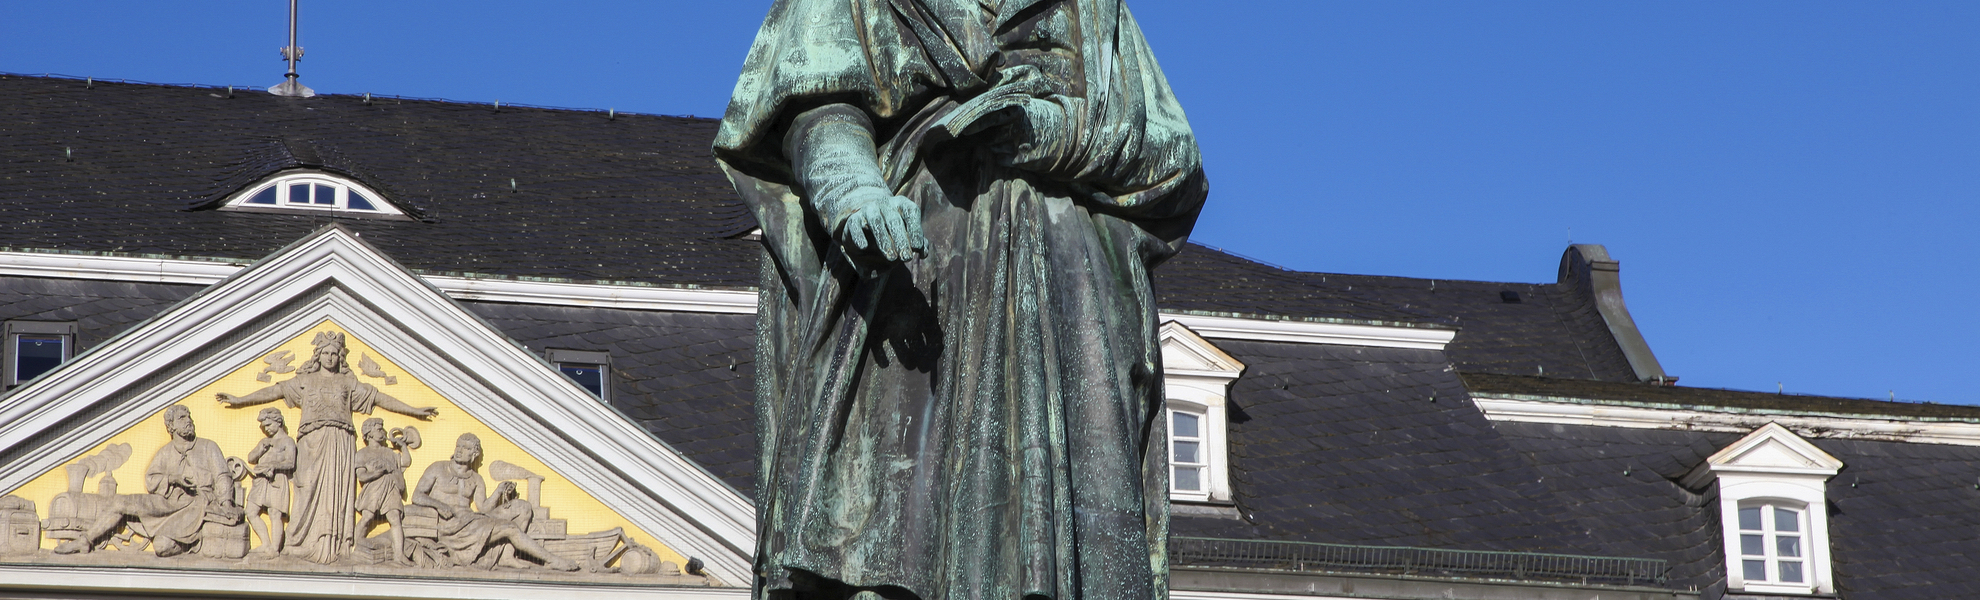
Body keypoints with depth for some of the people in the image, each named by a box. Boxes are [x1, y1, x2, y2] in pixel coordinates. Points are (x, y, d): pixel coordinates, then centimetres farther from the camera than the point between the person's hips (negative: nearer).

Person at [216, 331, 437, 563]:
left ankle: (333, 547, -11)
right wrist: (240, 400, 10)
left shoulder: (348, 383, 18)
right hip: (313, 441, -1)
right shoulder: (305, 381, 17)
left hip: (341, 442, 1)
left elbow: (379, 398, 18)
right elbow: (275, 391, 15)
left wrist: (414, 411, 16)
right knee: (310, 489, -10)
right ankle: (302, 543, -12)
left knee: (337, 490, -7)